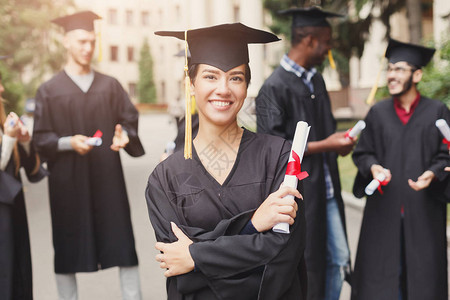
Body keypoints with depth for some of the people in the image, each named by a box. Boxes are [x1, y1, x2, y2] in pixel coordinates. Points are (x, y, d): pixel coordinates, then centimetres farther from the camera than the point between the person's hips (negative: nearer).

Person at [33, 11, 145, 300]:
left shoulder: (110, 86, 9)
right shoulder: (49, 90, 2)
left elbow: (130, 119, 8)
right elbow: (41, 137, 0)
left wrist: (124, 135, -14)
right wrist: (68, 142, -18)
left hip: (107, 177, 2)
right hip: (68, 181, -1)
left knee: (122, 243, 2)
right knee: (68, 250, 5)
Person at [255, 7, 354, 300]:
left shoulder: (317, 80, 10)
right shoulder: (274, 88, -15)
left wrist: (338, 141, -1)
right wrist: (325, 145, -17)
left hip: (326, 190, 8)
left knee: (338, 260, 11)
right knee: (302, 270, 4)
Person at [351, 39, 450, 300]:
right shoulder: (378, 113, 6)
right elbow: (362, 153, 7)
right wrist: (373, 167, -13)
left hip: (423, 211, -1)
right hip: (384, 209, 1)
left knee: (422, 273, 4)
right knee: (380, 272, 2)